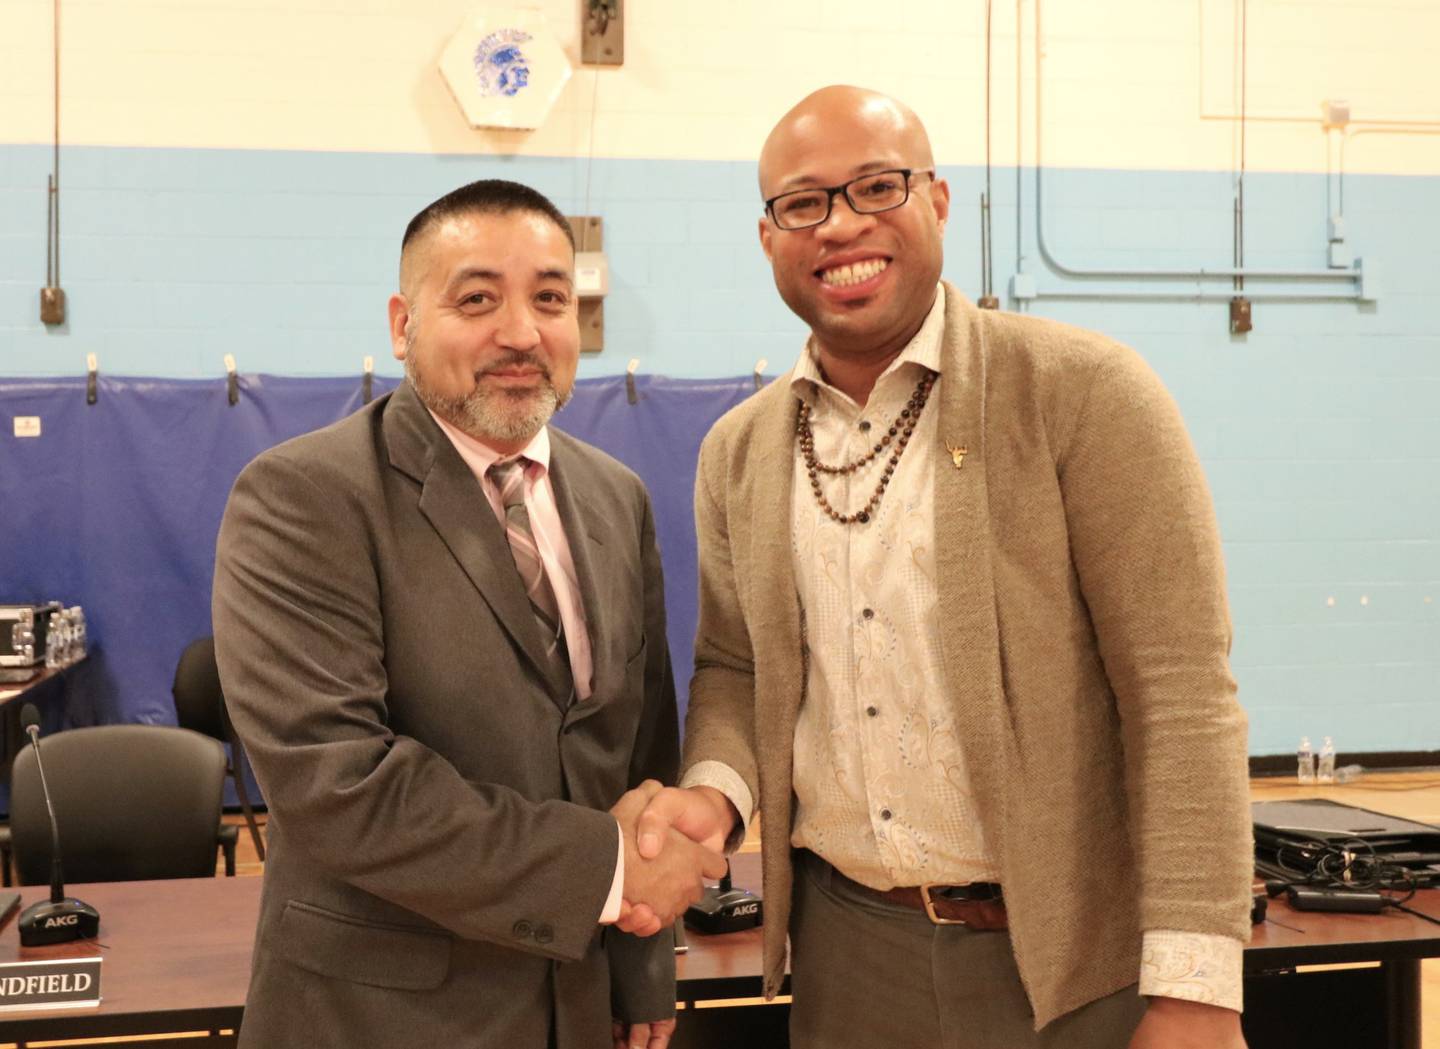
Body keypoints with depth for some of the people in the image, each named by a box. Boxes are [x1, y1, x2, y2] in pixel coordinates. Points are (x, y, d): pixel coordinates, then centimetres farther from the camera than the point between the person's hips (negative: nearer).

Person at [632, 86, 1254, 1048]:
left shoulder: (1084, 392, -12)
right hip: (844, 952, 4)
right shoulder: (738, 453, 4)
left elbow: (1181, 690, -14)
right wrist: (717, 787, -8)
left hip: (1072, 967, -4)